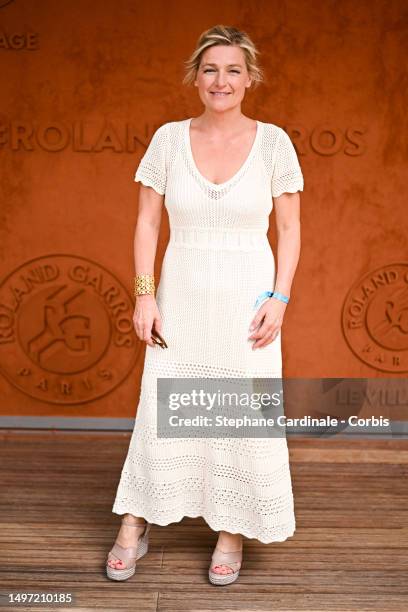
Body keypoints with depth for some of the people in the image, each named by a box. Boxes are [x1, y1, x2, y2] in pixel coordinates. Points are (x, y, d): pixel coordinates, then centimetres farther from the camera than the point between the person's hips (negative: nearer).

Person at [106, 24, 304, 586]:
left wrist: (279, 298, -8)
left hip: (246, 301, -1)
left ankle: (233, 532, 26)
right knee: (160, 413, 7)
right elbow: (147, 222, 3)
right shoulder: (169, 138, 1)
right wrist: (145, 295, -4)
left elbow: (289, 228, 1)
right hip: (181, 299, 1)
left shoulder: (273, 141, -2)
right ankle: (134, 527, 26)